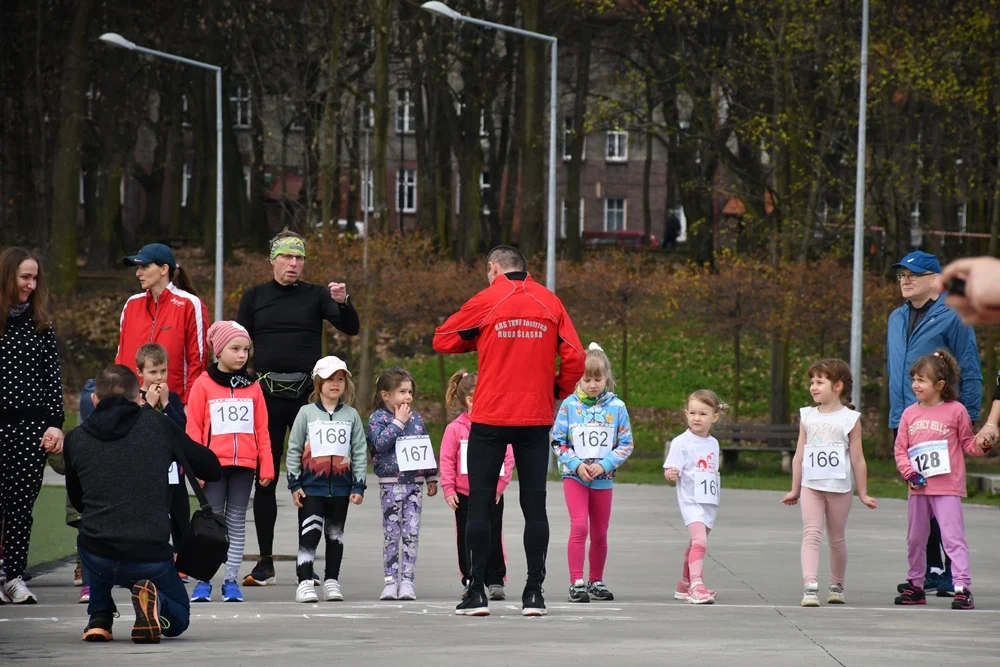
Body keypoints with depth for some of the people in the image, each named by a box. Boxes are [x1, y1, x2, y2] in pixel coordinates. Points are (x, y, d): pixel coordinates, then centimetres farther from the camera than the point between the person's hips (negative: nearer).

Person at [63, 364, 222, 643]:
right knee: (178, 619, 26)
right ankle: (153, 602, -8)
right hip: (151, 557, -2)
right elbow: (212, 469, 10)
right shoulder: (157, 424, 3)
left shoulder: (75, 438, 7)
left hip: (98, 558, 2)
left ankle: (99, 617, 22)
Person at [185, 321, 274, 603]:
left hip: (244, 464, 3)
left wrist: (266, 467, 4)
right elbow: (193, 429, -3)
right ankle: (203, 581, 5)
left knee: (237, 522, 6)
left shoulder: (252, 386, 7)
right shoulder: (203, 384, -1)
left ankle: (231, 581, 10)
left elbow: (262, 430, 8)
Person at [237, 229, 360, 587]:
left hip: (307, 393, -1)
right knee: (263, 477, 1)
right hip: (267, 393, 1)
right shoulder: (255, 297, 8)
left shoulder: (315, 296, 5)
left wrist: (343, 302, -25)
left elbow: (351, 329, -5)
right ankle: (265, 562, 7)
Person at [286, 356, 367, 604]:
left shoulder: (351, 415, 6)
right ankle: (305, 582, -8)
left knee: (335, 534, 10)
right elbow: (294, 450, 2)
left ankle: (332, 581, 16)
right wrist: (294, 484, -4)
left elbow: (360, 452, 6)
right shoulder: (307, 413, 1)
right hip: (311, 485, -2)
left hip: (341, 486, 2)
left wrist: (358, 486, 0)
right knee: (309, 534, -7)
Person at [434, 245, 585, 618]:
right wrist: (558, 391, 14)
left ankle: (477, 592, 1)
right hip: (536, 419, 2)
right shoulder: (550, 303, 4)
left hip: (490, 419, -2)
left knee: (480, 506, 3)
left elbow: (442, 340, 4)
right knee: (534, 506, 6)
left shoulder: (486, 301, -3)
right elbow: (574, 358, -2)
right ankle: (534, 593, 4)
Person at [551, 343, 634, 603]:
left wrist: (604, 465, -13)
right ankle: (576, 583, -14)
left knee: (600, 533, 11)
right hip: (574, 477, -2)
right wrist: (576, 464, -14)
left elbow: (626, 445, 1)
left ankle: (596, 582, 26)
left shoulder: (616, 407, -2)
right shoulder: (570, 405, -4)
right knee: (579, 526, -16)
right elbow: (558, 442, 0)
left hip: (603, 479, 2)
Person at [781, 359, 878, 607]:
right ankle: (810, 587, -23)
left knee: (836, 538, 9)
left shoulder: (850, 419, -1)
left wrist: (863, 494, 2)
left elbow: (857, 460, 1)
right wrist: (795, 490, 14)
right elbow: (799, 455, 13)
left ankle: (837, 586, 25)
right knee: (811, 534, -12)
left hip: (839, 487, -2)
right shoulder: (807, 417, 9)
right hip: (811, 486, 2)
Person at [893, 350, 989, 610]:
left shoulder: (956, 411, -2)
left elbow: (968, 443, 7)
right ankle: (915, 585, 26)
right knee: (915, 539, 13)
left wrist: (983, 445, -14)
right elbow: (900, 449, 8)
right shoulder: (910, 413, 8)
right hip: (918, 488, 5)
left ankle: (962, 587, -15)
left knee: (953, 536, -12)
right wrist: (909, 473, -6)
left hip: (947, 488, -5)